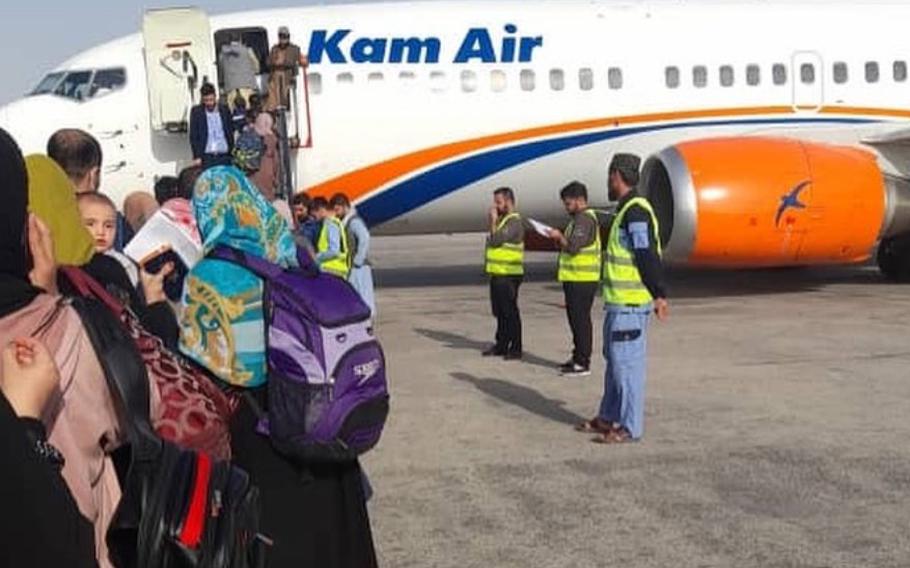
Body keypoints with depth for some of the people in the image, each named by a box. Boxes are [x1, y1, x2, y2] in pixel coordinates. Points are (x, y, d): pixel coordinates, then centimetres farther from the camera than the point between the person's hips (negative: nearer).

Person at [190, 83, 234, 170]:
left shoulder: (224, 110, 7)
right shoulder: (196, 112, 2)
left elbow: (230, 133, 10)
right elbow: (193, 136, 1)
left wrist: (232, 153, 3)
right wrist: (197, 156, -6)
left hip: (224, 156, 2)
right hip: (206, 157, -2)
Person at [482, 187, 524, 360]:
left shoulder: (514, 222, -13)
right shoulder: (501, 220, 17)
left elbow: (496, 240, -21)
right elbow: (492, 242, 23)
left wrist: (493, 220, -12)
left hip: (508, 276, -10)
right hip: (497, 275, 10)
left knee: (510, 313, -5)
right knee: (499, 312, 14)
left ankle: (516, 348, 0)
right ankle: (501, 345, 22)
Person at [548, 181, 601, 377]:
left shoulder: (585, 219, -15)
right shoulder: (580, 218, 19)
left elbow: (573, 247, -24)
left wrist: (559, 236, -10)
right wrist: (560, 241, 9)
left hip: (582, 280, -11)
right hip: (575, 278, 11)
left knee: (581, 319, -7)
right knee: (576, 319, 16)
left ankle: (583, 363, -4)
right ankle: (578, 358, 24)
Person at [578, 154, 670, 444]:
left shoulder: (636, 211, -17)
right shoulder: (626, 210, 17)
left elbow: (648, 257, -21)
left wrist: (659, 295, -23)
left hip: (630, 304, -11)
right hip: (619, 302, 11)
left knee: (627, 363, -6)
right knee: (614, 360, 17)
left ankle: (630, 427, -1)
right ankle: (609, 417, 28)